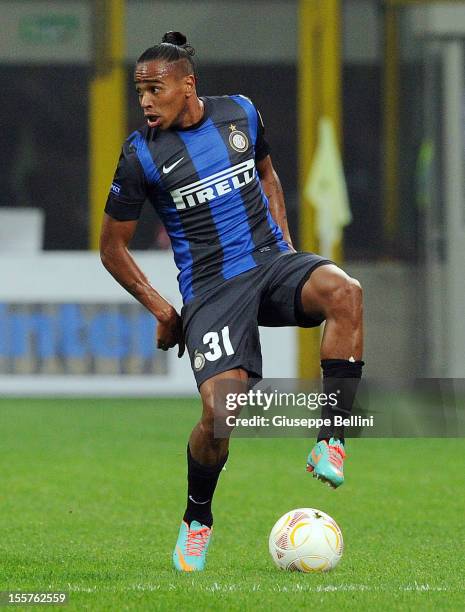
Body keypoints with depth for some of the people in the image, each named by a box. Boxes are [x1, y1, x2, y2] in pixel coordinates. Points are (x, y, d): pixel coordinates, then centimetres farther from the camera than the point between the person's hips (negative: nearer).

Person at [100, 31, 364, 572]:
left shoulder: (240, 113, 4)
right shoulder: (142, 154, -5)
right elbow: (112, 247, 4)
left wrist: (286, 245, 13)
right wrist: (162, 313, -1)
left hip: (272, 262, 3)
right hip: (211, 286, -3)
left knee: (345, 292, -31)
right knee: (220, 408, -23)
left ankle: (329, 442, -23)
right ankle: (197, 518, 7)